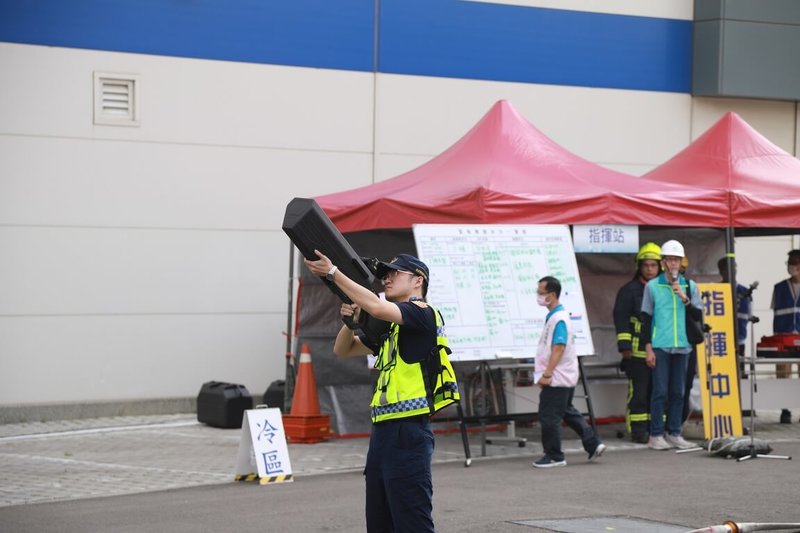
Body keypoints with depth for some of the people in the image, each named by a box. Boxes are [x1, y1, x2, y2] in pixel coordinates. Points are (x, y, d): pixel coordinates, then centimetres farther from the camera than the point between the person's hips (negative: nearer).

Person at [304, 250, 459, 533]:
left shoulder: (422, 314, -7)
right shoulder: (390, 327, 20)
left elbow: (377, 307, -23)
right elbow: (343, 349, 25)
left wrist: (333, 273, -17)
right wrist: (351, 320, 4)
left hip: (407, 434, -10)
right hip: (383, 432, 10)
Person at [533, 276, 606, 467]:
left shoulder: (558, 319, -19)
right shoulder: (553, 316, 12)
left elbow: (558, 349, -24)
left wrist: (546, 374, -25)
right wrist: (542, 370, 19)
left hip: (557, 379, -10)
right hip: (565, 377, 10)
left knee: (549, 416, -3)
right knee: (568, 412, 17)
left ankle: (554, 456, 4)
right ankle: (593, 444, 19)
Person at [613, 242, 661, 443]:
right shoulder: (629, 290, 0)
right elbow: (621, 318, -4)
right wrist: (625, 346, -10)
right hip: (638, 350, -5)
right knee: (639, 392, -5)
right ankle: (638, 429, -1)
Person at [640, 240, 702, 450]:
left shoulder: (689, 286, 10)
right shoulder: (652, 286, 3)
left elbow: (698, 315, 6)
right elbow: (646, 319, 3)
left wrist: (685, 299, -10)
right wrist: (648, 347, -4)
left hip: (682, 346, 3)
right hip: (660, 346, -3)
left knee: (678, 392, 4)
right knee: (660, 391, -5)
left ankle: (674, 433, 10)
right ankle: (656, 435, -1)